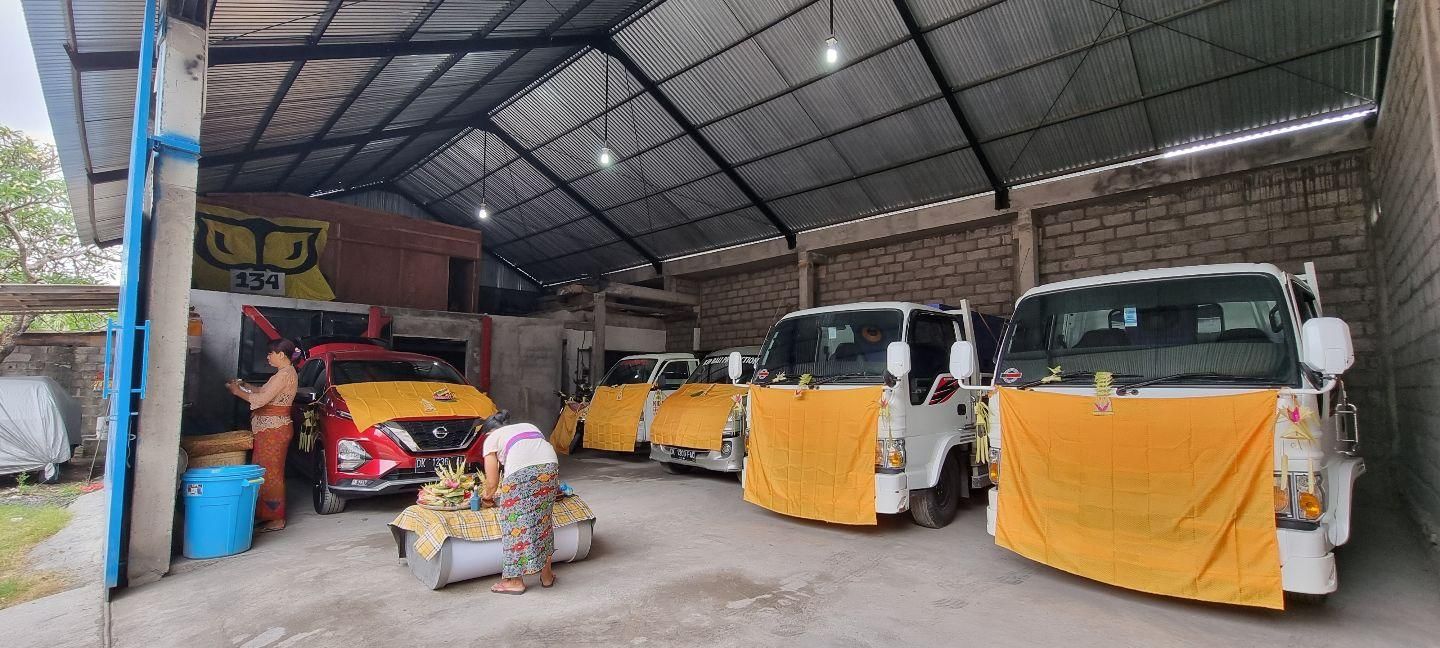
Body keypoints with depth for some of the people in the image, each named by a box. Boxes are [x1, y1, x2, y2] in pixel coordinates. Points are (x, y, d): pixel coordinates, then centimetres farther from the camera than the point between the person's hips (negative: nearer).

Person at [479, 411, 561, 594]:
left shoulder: (491, 439, 22)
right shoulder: (528, 426, 35)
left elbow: (492, 483, 20)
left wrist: (487, 495, 43)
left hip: (521, 471, -5)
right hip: (550, 466, 5)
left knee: (516, 522, 9)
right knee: (543, 519, 18)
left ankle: (515, 581, 19)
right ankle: (546, 575, 27)